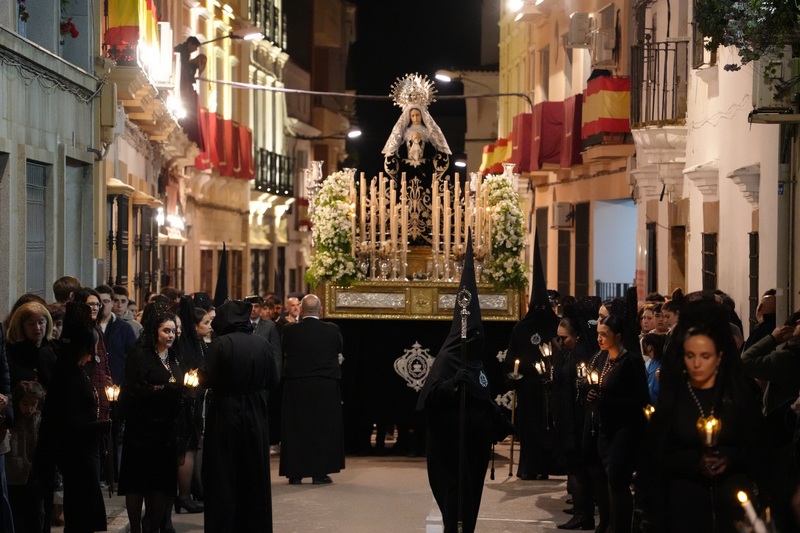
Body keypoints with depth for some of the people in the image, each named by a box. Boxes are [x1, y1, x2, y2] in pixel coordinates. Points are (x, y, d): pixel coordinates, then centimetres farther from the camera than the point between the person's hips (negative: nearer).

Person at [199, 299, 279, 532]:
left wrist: (201, 371, 5)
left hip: (226, 416, -4)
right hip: (255, 416, 4)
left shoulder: (220, 344, -16)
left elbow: (206, 380, -16)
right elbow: (273, 380, 2)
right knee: (254, 475, 16)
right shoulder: (262, 343, -4)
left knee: (224, 478, 6)